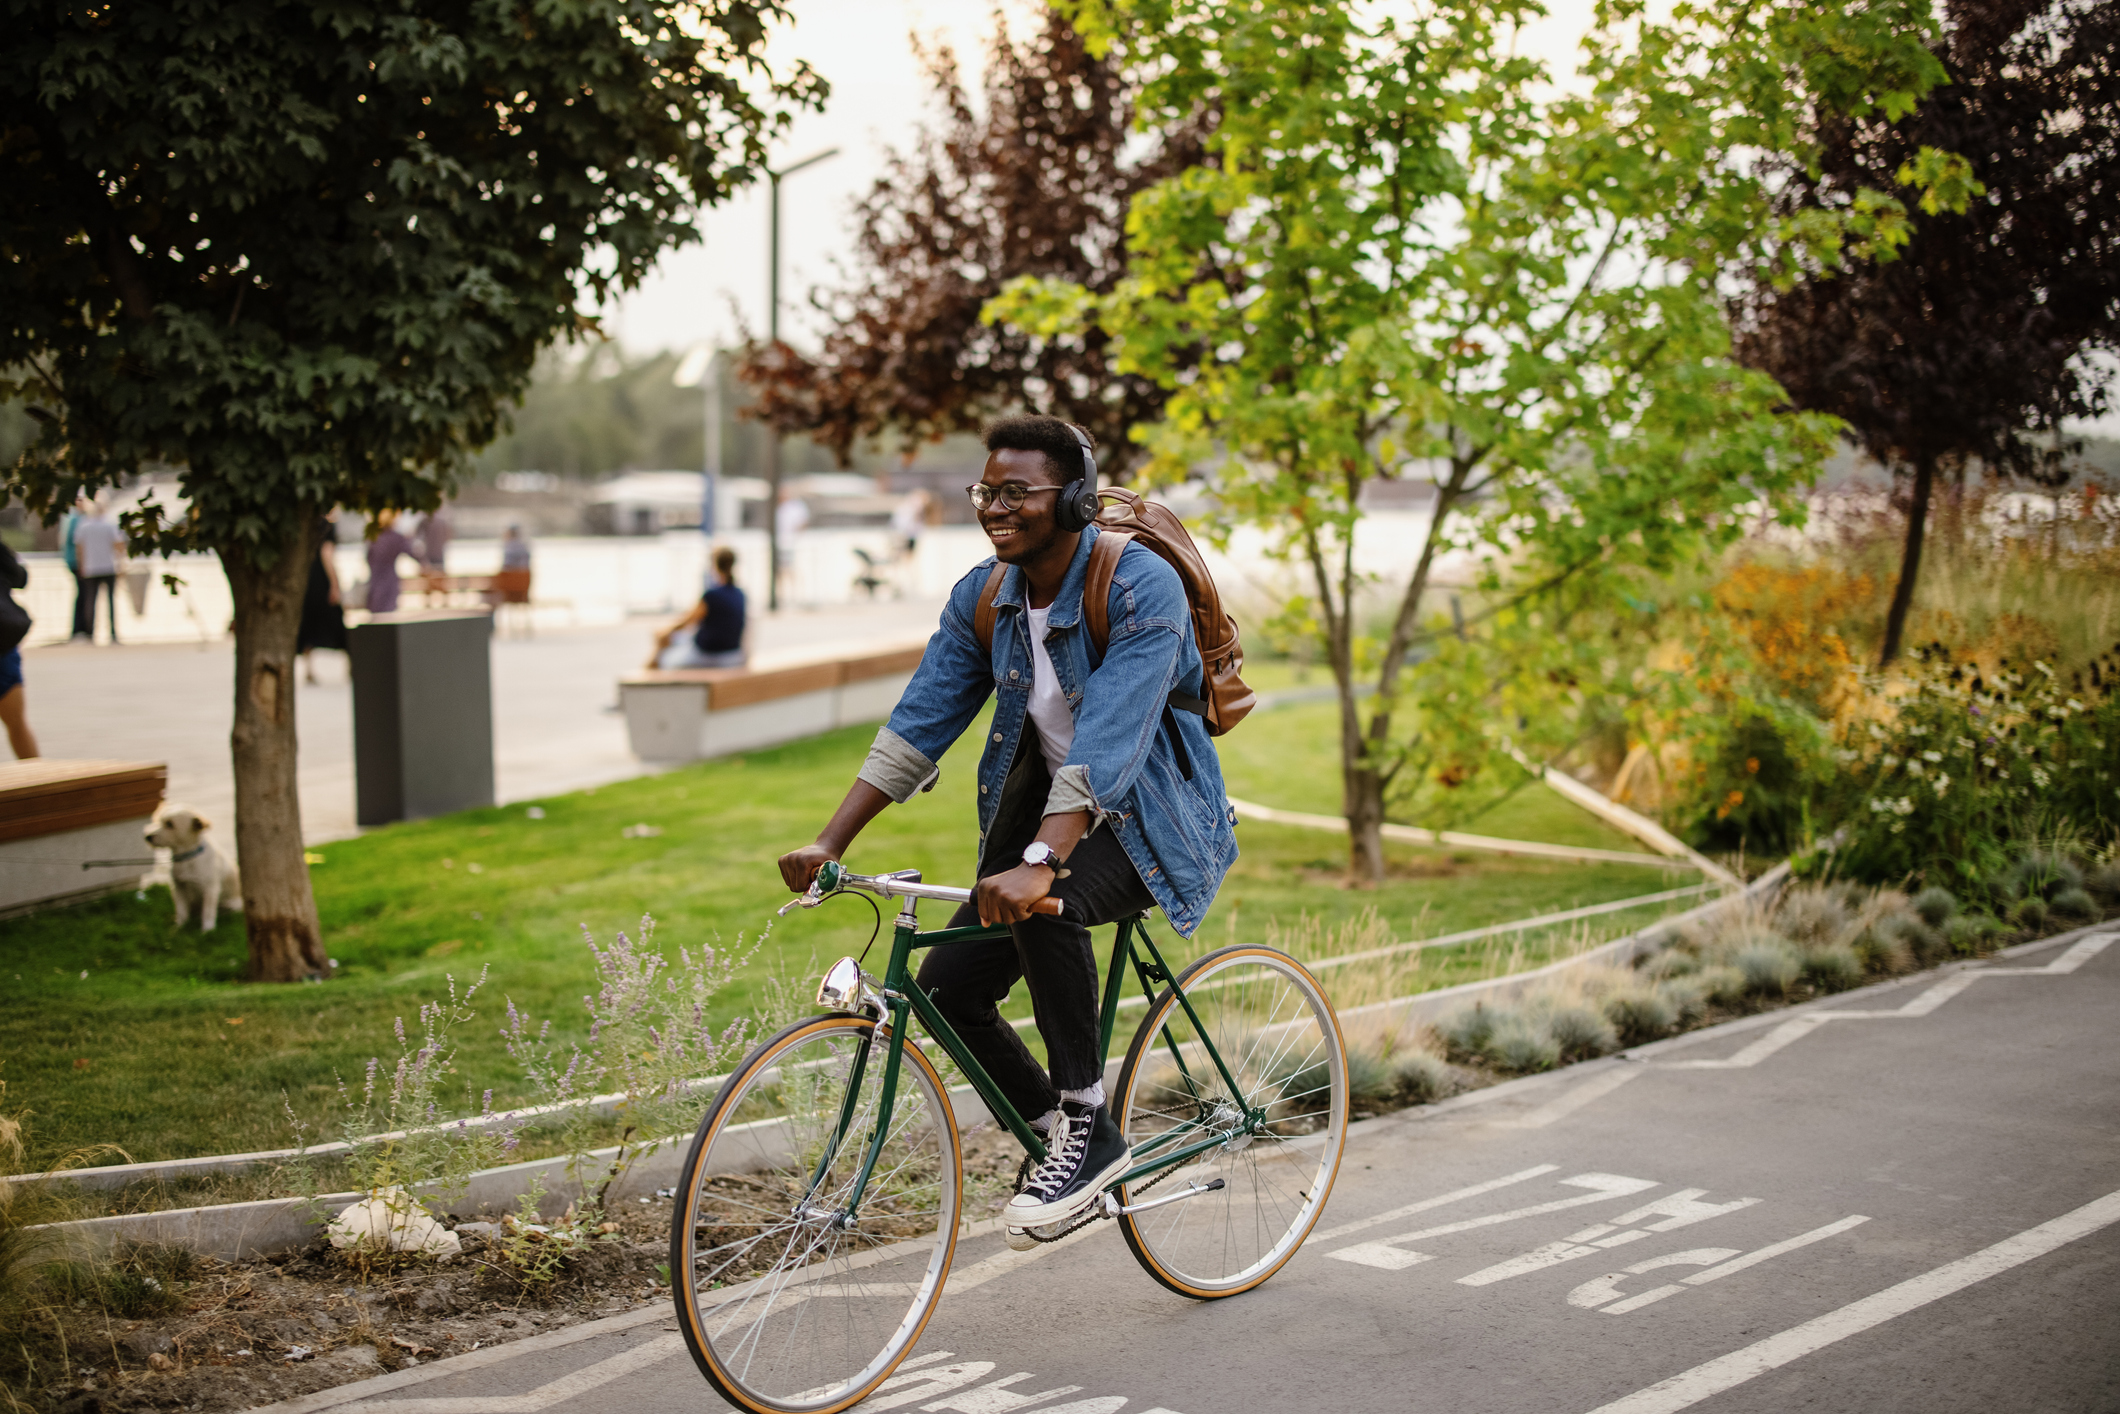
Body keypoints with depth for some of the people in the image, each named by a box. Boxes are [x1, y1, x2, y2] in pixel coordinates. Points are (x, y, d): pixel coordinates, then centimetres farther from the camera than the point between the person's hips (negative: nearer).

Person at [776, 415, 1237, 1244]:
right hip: (1045, 805, 7)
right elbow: (917, 724, -3)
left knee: (1044, 906, -36)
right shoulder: (983, 597, -1)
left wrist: (1039, 862, -46)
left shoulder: (1141, 587, -23)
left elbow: (1110, 740, -34)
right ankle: (1063, 1141, 15)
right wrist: (830, 844, -13)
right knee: (946, 986, -7)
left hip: (1153, 819, -7)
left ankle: (1089, 1126, -20)